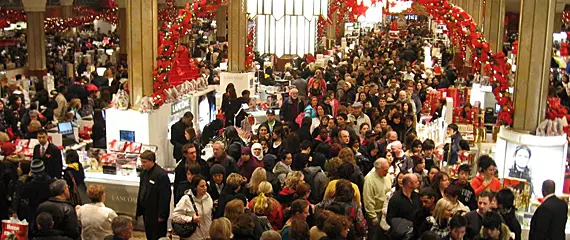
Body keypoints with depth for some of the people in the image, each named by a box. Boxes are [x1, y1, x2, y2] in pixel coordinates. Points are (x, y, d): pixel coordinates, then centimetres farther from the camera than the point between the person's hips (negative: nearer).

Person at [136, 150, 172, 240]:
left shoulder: (161, 175, -22)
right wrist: (139, 210, 15)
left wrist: (161, 215, -19)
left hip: (156, 213, -8)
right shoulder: (144, 172, 6)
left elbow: (164, 197, -21)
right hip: (146, 211, 8)